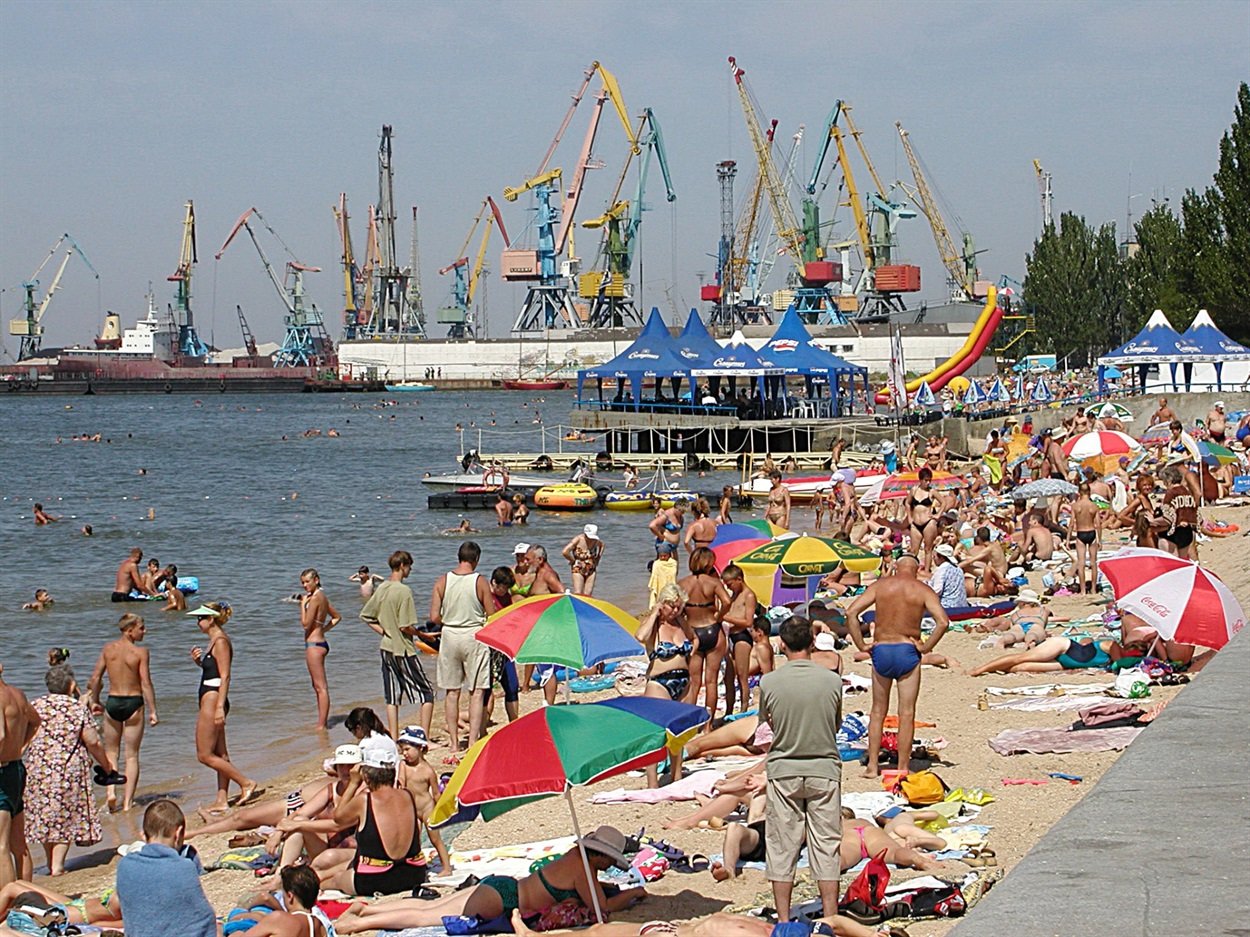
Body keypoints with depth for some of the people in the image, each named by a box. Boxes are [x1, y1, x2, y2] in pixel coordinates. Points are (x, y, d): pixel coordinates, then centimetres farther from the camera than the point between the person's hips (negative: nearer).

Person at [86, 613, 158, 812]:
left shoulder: (108, 649, 1)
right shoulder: (140, 652, -11)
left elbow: (95, 678, 3)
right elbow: (146, 684, -13)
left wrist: (95, 701, 18)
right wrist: (152, 711, -8)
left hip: (112, 703, 3)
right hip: (133, 703, -3)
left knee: (111, 752, 19)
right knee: (132, 755, 7)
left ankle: (111, 790, -1)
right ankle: (127, 802, 6)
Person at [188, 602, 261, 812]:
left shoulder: (220, 641, -15)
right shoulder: (215, 640, 15)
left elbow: (225, 676, -20)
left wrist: (220, 707, -24)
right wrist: (199, 660, 6)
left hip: (213, 699, -11)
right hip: (210, 700, 11)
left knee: (204, 755, -7)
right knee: (219, 754, 9)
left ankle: (247, 783, -6)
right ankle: (222, 800, 11)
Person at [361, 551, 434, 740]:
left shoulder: (381, 589, 5)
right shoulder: (404, 591, -17)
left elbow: (366, 616, 12)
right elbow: (405, 627, -19)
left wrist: (385, 632, 11)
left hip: (386, 648, 8)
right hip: (404, 650, -8)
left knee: (392, 698, 11)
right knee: (426, 694, 0)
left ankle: (394, 739, 12)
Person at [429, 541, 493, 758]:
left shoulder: (443, 581, -2)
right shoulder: (480, 582, -9)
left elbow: (434, 617, -4)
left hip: (449, 635, 3)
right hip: (474, 636, -3)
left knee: (452, 692, 11)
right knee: (477, 692, 2)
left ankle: (454, 744, 14)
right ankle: (473, 743, -3)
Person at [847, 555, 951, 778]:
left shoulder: (879, 586, 4)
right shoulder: (923, 590, -2)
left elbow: (851, 612, -6)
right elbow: (943, 621, -15)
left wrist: (862, 645, -1)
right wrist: (925, 648, -5)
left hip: (881, 651, 2)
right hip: (907, 652, -2)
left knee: (878, 711, 14)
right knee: (906, 714, 5)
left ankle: (873, 766, 12)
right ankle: (903, 768, 5)